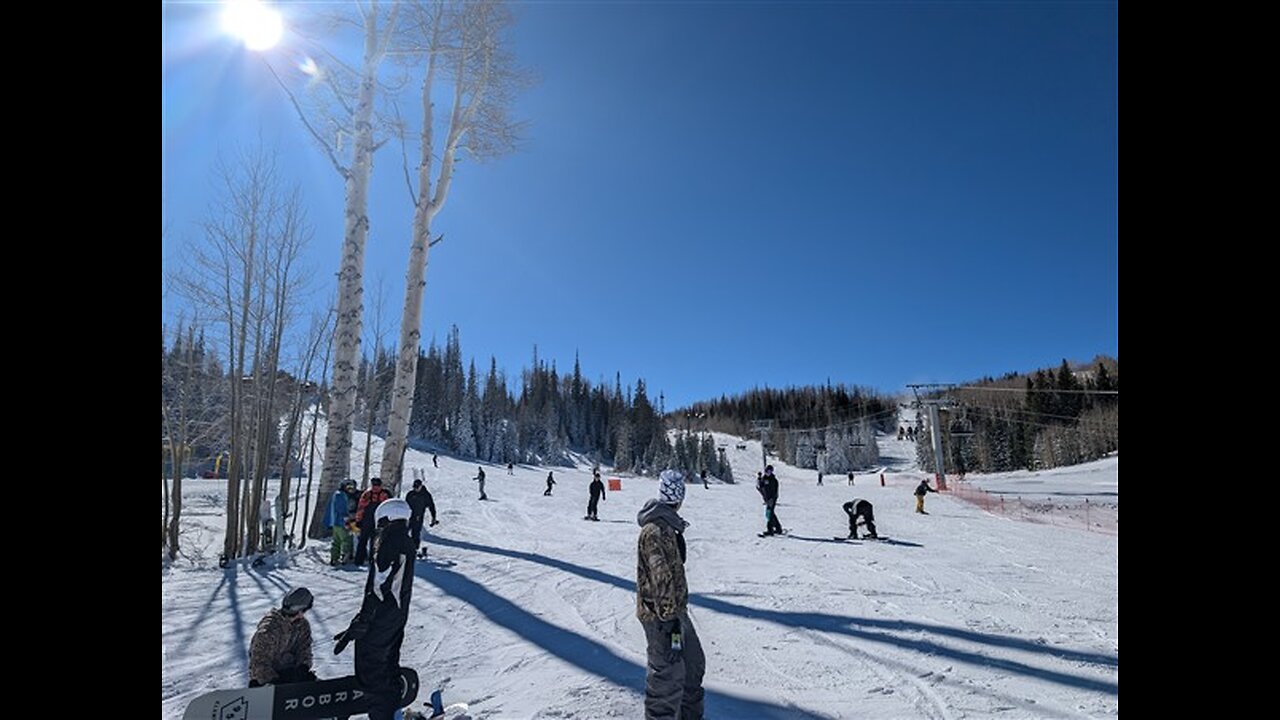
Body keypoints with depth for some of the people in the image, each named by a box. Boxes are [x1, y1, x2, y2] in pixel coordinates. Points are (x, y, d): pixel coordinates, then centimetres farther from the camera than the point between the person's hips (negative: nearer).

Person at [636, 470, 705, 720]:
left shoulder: (666, 523, 7)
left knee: (694, 663, 22)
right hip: (662, 616, -10)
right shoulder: (656, 531, -25)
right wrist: (672, 624, -24)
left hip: (674, 609, 10)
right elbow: (663, 579, -26)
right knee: (668, 676, 1)